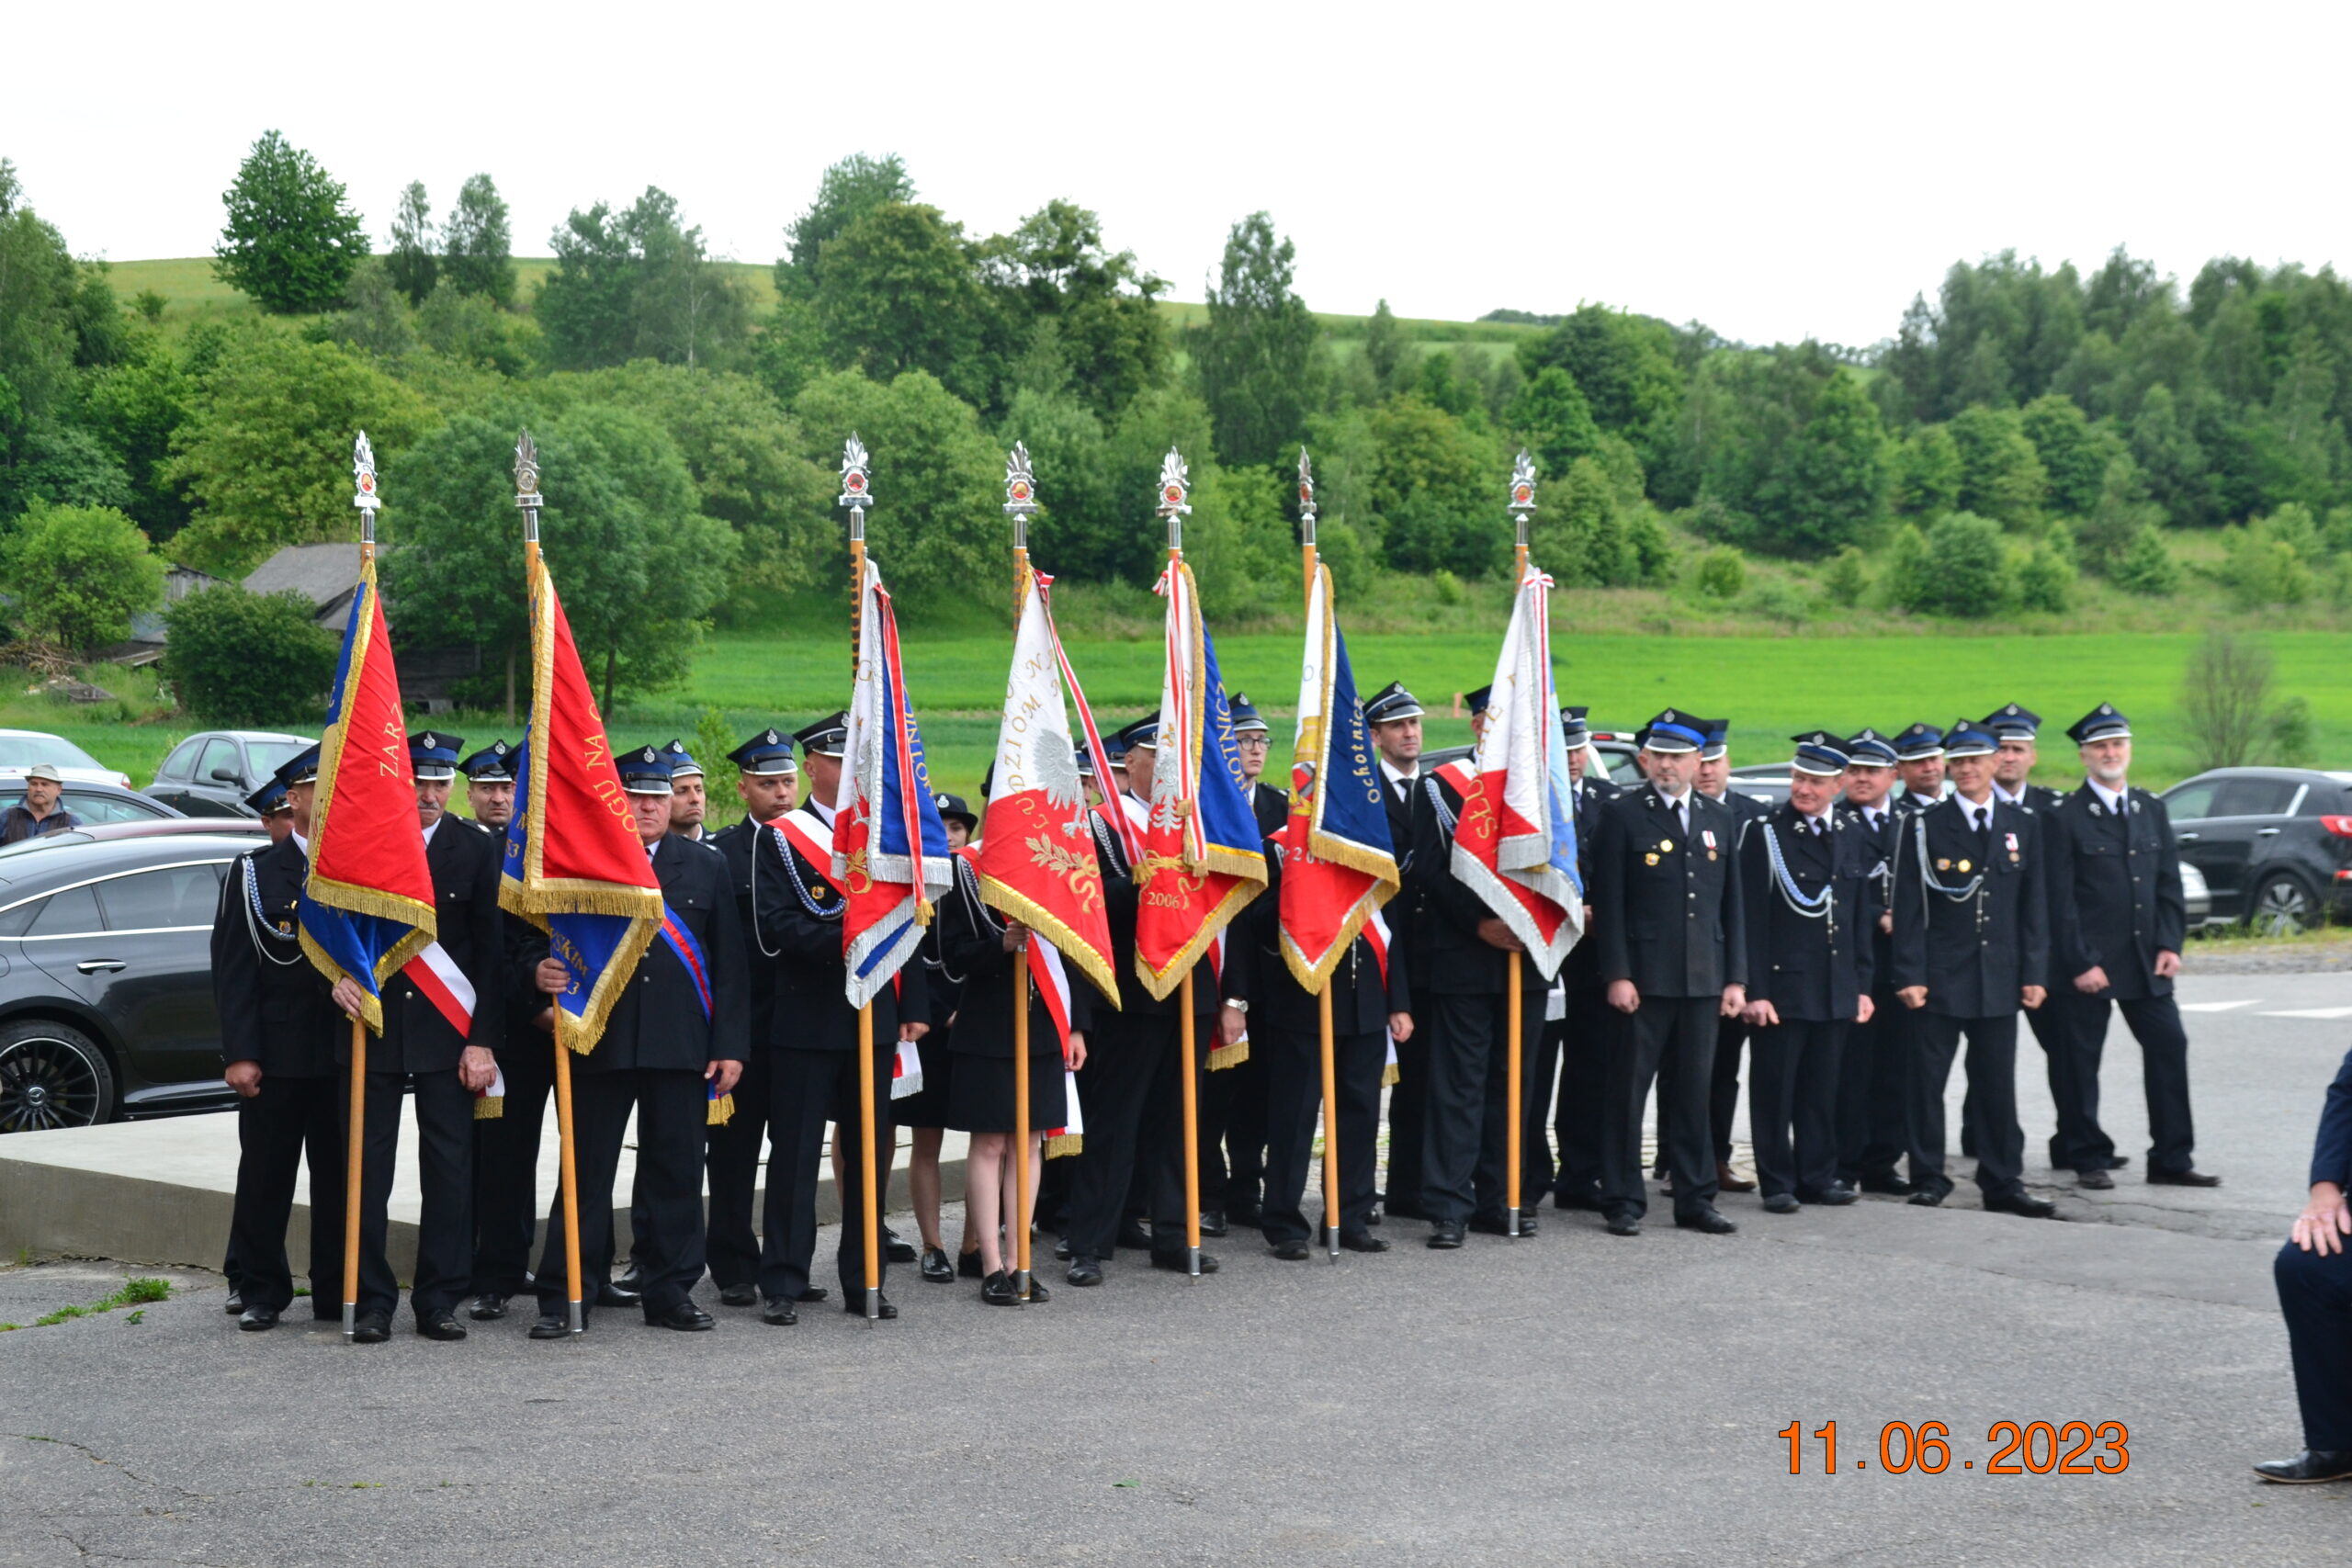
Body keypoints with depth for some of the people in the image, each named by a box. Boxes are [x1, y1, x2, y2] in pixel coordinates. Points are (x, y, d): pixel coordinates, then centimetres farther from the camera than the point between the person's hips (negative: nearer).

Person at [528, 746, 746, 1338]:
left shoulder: (707, 866, 10)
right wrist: (543, 975, -19)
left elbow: (729, 962, 8)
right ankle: (565, 1297, 8)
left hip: (682, 1046, 2)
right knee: (586, 1171, 2)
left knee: (677, 1172, 6)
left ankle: (670, 1291, 16)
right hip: (598, 1043, -2)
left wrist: (729, 1045, 2)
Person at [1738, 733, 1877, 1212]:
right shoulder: (1763, 833, -5)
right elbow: (1751, 918, -8)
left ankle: (1819, 1176, 20)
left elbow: (1862, 918, 15)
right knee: (1774, 1087, 1)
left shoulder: (1854, 839, 10)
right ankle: (1777, 1182, 9)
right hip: (1781, 985, -4)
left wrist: (1862, 986, 10)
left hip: (1835, 989, 4)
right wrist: (1755, 991, -13)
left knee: (1821, 1088, 10)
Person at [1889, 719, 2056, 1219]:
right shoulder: (1923, 826, 0)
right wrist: (1910, 975, -9)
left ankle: (2003, 1182, 11)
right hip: (1939, 979, -2)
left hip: (1999, 982, 2)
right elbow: (1908, 906, -3)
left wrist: (2034, 973, 3)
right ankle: (1929, 1178, 11)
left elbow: (2034, 906, 10)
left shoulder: (2021, 826, 9)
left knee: (1998, 1085, 5)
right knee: (1927, 1081, 1)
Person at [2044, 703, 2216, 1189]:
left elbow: (2169, 883, 11)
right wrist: (2081, 963, -13)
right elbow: (2061, 899, -8)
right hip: (2086, 963, -4)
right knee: (2079, 1063, 1)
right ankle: (2088, 1158, 14)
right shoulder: (2064, 817, -4)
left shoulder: (2152, 810, 12)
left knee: (2169, 1049, 0)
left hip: (2146, 962, 5)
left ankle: (2171, 1159, 7)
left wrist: (2169, 945, -1)